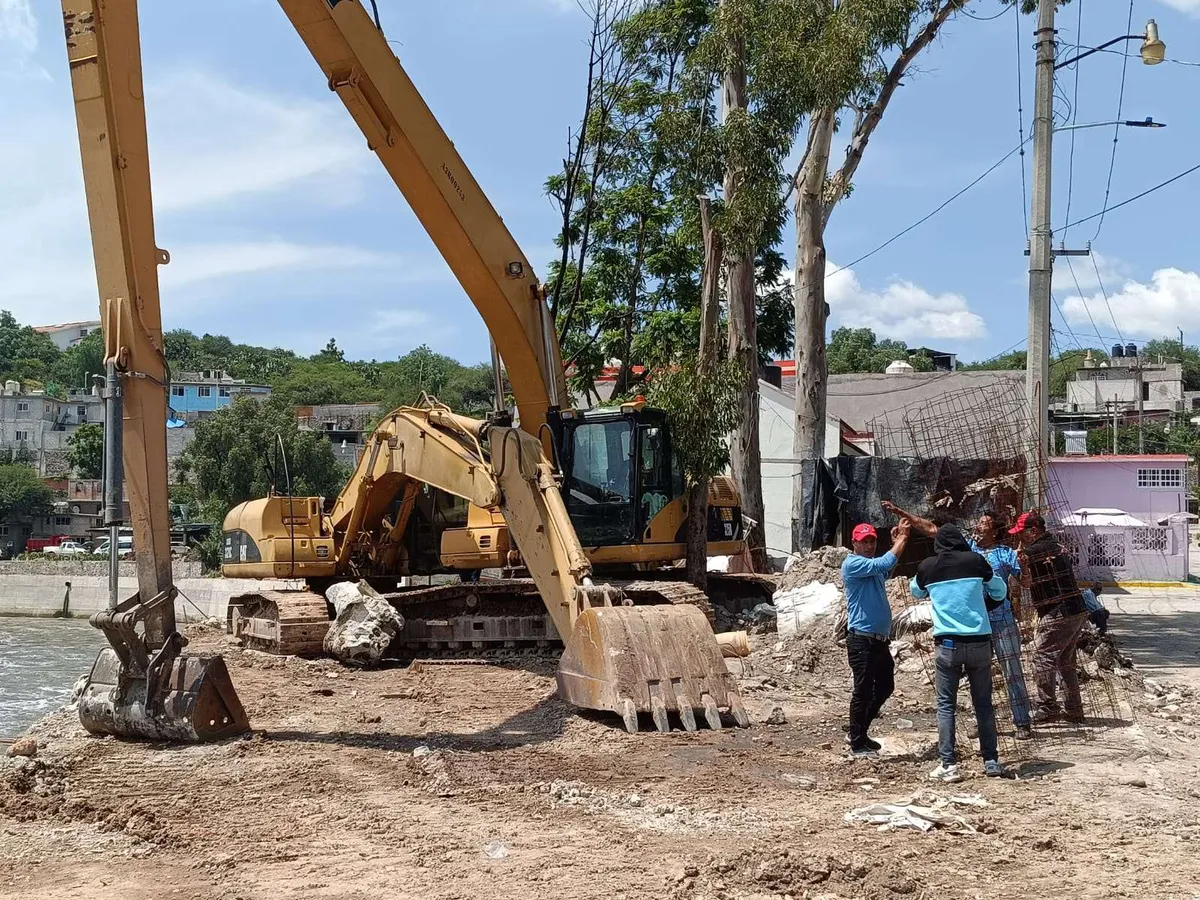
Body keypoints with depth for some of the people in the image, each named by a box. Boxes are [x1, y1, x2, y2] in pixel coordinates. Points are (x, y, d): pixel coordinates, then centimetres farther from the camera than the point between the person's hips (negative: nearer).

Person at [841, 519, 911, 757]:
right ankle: (857, 742, 5)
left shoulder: (874, 567, 20)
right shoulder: (852, 563, -11)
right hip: (861, 639, -9)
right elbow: (885, 563, -20)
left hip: (880, 639, 10)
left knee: (885, 687, 16)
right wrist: (902, 539, -12)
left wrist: (897, 540, 7)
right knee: (863, 690, -5)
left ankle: (857, 731, 28)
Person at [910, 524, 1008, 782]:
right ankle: (991, 761, 15)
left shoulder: (927, 567, 3)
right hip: (979, 642, 1)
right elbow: (1000, 592, 13)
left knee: (946, 704, 4)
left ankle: (949, 765, -3)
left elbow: (916, 592, 24)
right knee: (983, 703, 11)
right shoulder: (975, 560, 1)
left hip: (947, 643, -1)